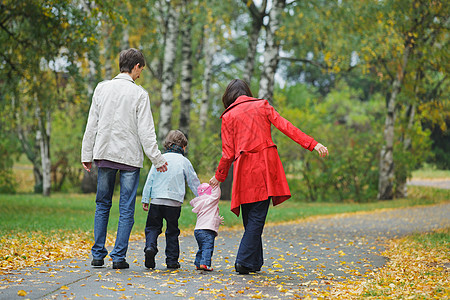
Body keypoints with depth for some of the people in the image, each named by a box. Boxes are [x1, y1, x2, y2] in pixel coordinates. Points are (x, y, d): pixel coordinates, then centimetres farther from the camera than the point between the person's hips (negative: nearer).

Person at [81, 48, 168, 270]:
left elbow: (92, 125, 6)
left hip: (104, 155, 3)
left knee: (102, 205, 14)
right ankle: (119, 256, 0)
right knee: (126, 209, 3)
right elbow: (145, 131, -9)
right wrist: (157, 159, -3)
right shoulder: (139, 94, -6)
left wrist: (87, 154, 12)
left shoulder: (102, 88, 4)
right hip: (130, 158, -3)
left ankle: (98, 255, 12)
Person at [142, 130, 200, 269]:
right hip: (174, 202, -1)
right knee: (172, 231, 10)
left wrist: (145, 199, 12)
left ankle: (150, 247, -16)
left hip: (156, 200, 1)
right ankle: (172, 260, 10)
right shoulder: (184, 162, 5)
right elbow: (194, 183, 10)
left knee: (152, 227, 10)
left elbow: (150, 180, 8)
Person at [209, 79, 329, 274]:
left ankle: (254, 262, 12)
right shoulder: (262, 106, 10)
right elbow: (285, 127, -1)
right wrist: (312, 144, -4)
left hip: (245, 170, 0)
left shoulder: (228, 116, 7)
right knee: (257, 217, -2)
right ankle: (244, 261, -11)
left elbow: (228, 153, 4)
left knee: (251, 218, 10)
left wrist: (219, 177, 18)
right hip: (266, 167, 0)